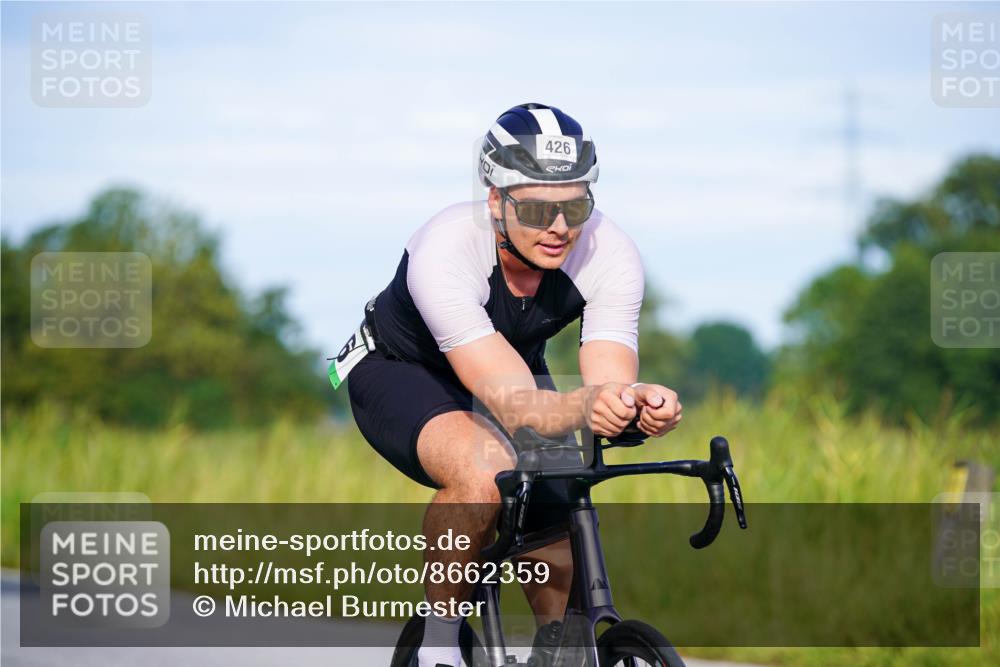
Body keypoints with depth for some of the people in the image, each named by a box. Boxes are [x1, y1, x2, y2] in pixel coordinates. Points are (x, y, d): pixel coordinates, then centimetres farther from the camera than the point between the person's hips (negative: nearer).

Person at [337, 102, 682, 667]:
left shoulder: (610, 252, -28)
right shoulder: (444, 252, -39)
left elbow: (610, 384, -35)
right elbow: (513, 404, -46)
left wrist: (640, 406, -59)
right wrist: (583, 406, -67)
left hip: (516, 363, 4)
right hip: (402, 372, -4)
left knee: (562, 569, -11)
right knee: (485, 473, -35)